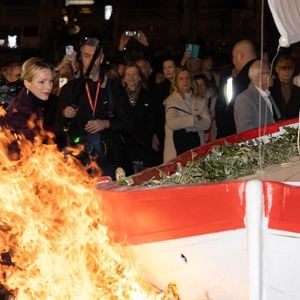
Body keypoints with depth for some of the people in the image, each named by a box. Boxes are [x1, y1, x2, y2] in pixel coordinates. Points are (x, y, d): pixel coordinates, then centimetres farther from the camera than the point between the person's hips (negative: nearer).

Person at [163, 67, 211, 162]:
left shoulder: (199, 102, 13)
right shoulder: (171, 100, 1)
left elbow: (207, 123, 0)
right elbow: (172, 123, -14)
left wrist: (184, 123, -10)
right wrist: (194, 119, -7)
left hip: (196, 144, 3)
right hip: (177, 146, -3)